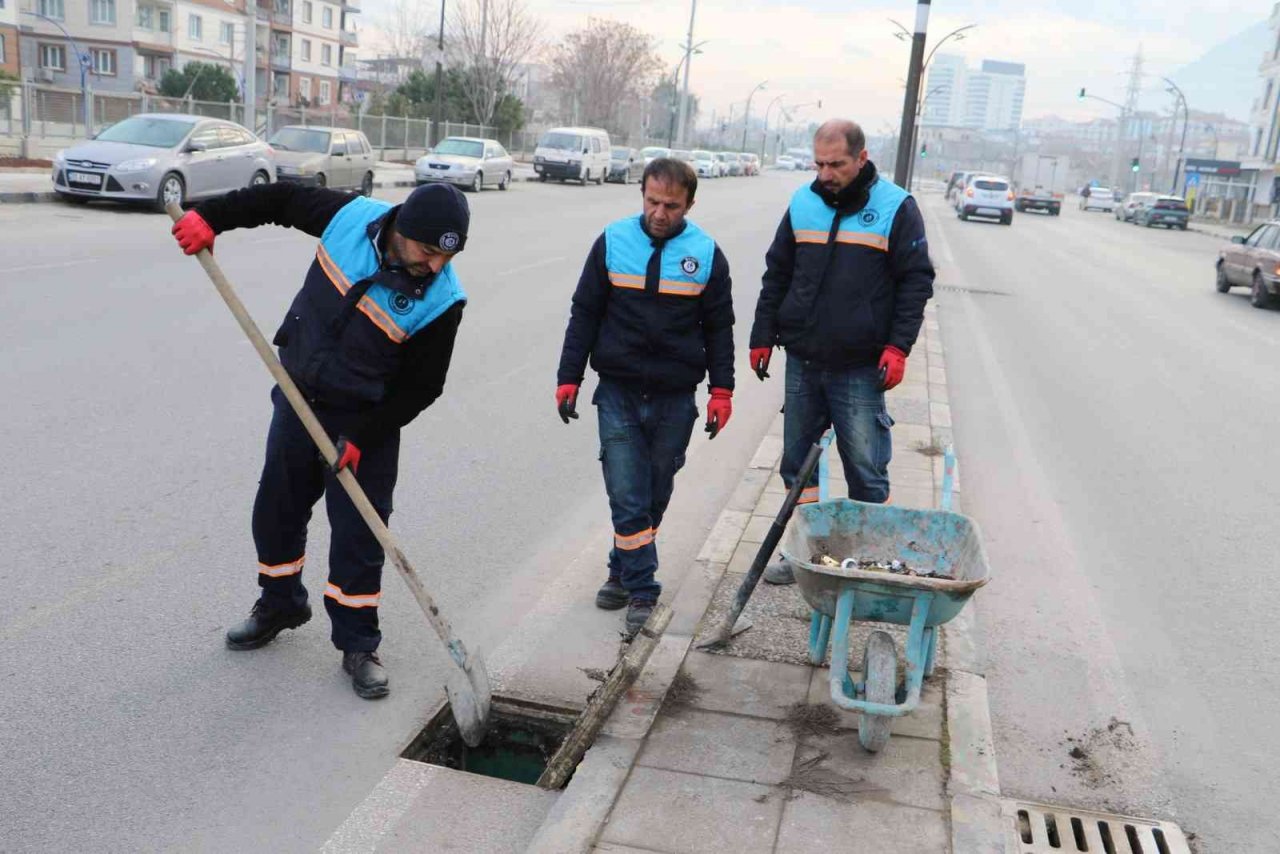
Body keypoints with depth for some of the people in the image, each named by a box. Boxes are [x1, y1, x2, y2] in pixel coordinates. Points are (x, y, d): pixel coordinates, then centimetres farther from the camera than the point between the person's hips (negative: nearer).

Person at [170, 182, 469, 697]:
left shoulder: (441, 300, -24)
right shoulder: (352, 216, -17)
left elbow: (421, 387, -17)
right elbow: (282, 200, 0)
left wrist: (362, 438, -20)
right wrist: (210, 217, -8)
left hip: (365, 420, -4)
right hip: (298, 397, 4)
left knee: (358, 533, -2)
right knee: (277, 511, 17)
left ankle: (358, 645, 16)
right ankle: (280, 606, 41)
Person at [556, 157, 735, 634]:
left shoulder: (707, 254, 0)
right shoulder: (612, 243, -1)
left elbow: (719, 328, 6)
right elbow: (584, 314, 3)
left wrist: (721, 391, 1)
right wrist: (569, 378, 0)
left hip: (675, 399, 1)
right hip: (618, 394, -1)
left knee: (654, 497, 11)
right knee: (627, 497, -3)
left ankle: (624, 571, 29)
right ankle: (641, 590, 9)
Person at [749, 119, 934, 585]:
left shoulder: (895, 207, -4)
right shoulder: (803, 204, 7)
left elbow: (916, 280, -3)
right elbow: (777, 274, 14)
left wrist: (898, 345, -11)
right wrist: (763, 336, 10)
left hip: (860, 369, -4)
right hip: (802, 360, 4)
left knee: (866, 472, 0)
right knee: (798, 463, 11)